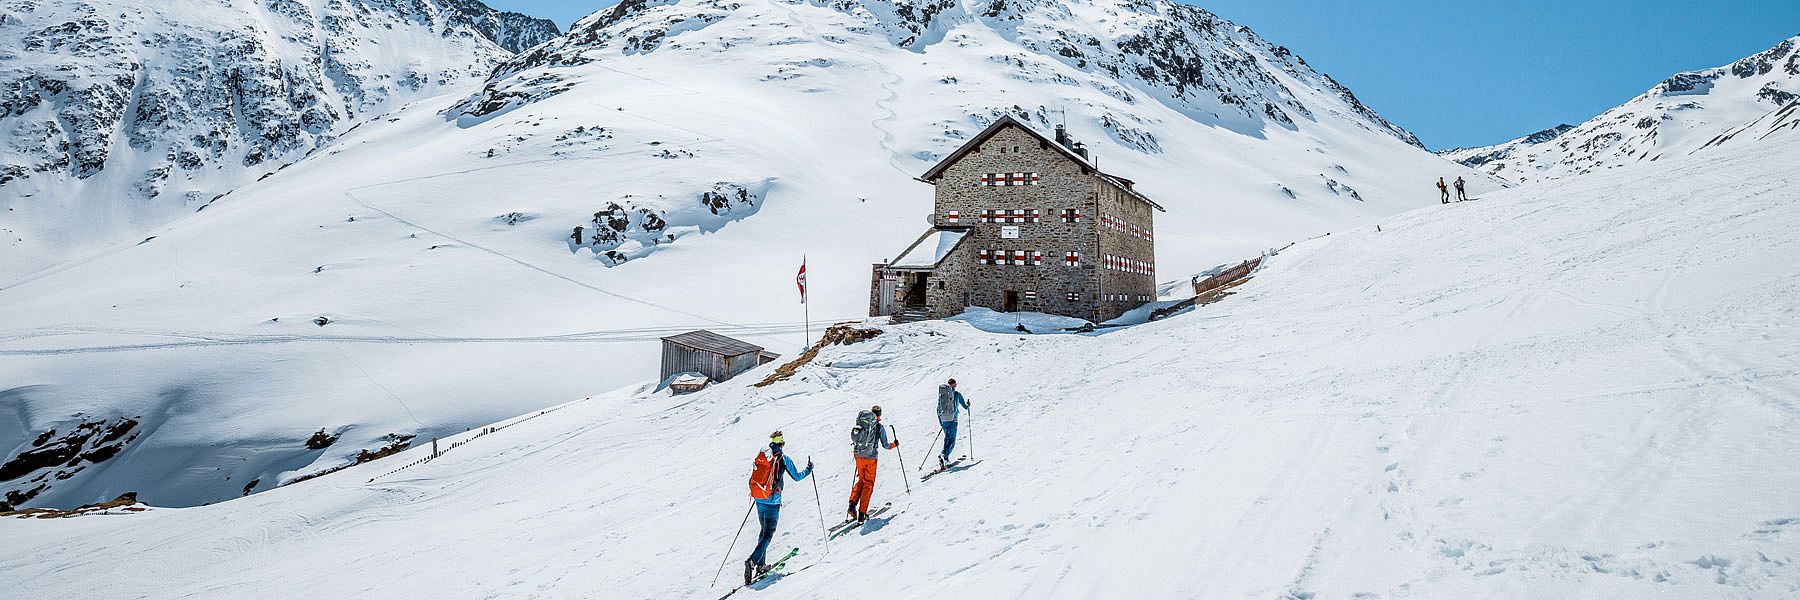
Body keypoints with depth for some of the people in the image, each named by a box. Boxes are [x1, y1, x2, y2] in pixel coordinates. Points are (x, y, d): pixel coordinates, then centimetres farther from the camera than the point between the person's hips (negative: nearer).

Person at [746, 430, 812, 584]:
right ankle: (753, 560, -22)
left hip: (758, 499, 6)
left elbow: (751, 478, 12)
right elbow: (797, 477, 3)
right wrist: (809, 469, 20)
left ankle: (761, 564, 20)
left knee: (764, 530, 21)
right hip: (772, 501, -5)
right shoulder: (783, 458, -8)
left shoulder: (760, 455, 5)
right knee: (768, 534, -2)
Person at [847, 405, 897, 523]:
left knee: (861, 480, 22)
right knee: (868, 484, 7)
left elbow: (854, 440, 13)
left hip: (859, 456, 4)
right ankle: (862, 513, 3)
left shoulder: (860, 424, 6)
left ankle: (852, 504, 3)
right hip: (871, 458, -4)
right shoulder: (880, 427, -6)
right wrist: (895, 444, 17)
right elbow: (885, 445, -3)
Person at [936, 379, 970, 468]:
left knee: (947, 438, 21)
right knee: (952, 441, -5)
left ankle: (945, 457, 17)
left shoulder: (941, 394, 9)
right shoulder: (957, 394, -3)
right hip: (952, 419, -5)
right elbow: (965, 406, 5)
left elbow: (938, 409, 14)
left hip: (943, 419, 5)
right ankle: (943, 456, -25)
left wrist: (940, 422, 24)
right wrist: (968, 404, 30)